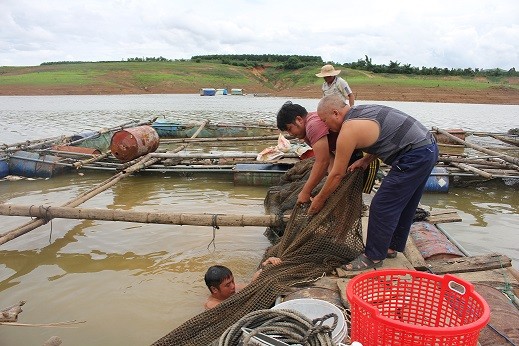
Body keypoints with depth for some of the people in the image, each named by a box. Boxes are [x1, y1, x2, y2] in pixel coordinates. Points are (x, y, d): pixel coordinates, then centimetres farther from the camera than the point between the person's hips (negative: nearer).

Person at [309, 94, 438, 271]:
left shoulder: (348, 130, -15)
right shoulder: (361, 111, 13)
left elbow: (337, 174, -8)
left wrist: (320, 199, 5)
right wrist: (365, 160, 11)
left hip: (415, 156, -10)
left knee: (382, 207, -4)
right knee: (403, 205, 20)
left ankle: (373, 257, 7)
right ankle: (392, 246, 34)